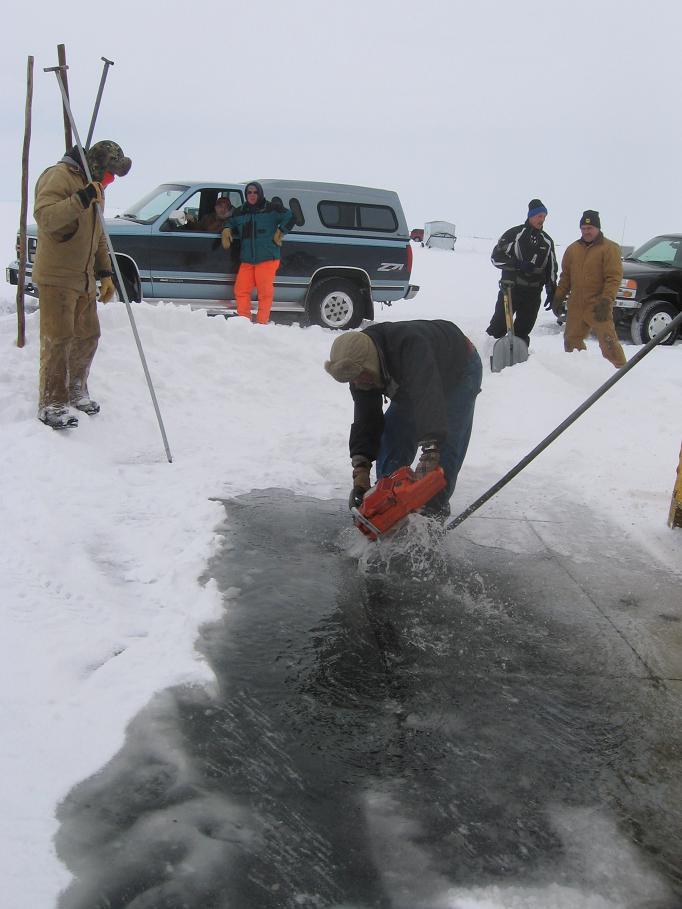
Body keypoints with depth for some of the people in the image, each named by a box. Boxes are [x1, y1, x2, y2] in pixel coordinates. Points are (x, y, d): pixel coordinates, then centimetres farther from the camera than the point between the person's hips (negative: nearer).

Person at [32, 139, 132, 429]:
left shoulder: (93, 186, 19)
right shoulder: (59, 176, -10)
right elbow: (45, 216, -25)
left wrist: (105, 274, 18)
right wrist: (83, 199, -33)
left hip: (84, 280, 9)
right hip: (57, 278, -9)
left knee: (88, 336, 14)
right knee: (58, 340, -8)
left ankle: (75, 392, 30)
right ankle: (51, 405, 0)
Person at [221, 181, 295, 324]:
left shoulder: (272, 209, 0)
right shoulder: (239, 212, 15)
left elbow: (290, 217, 3)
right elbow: (231, 223, 30)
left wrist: (280, 233, -1)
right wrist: (227, 230, 9)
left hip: (267, 258, -4)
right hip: (247, 260, 5)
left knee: (265, 292, -6)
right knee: (240, 290, -3)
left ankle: (262, 323, 1)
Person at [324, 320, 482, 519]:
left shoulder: (410, 345, -47)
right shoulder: (358, 367, -22)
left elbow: (430, 399, -56)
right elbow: (365, 419, -19)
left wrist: (430, 453, -64)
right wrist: (360, 469, -28)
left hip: (460, 369, -7)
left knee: (445, 450, -19)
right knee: (391, 441, -3)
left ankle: (435, 512, -9)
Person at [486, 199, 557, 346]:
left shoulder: (547, 241, 12)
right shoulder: (514, 234, -3)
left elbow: (551, 268, 18)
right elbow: (496, 257, -7)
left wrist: (551, 292, 11)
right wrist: (518, 264, -20)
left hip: (533, 294, 4)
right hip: (510, 289, -4)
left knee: (523, 332, 6)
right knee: (498, 328, -3)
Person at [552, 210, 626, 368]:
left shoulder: (609, 248, -6)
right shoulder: (572, 249, 13)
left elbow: (614, 277, -12)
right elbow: (565, 277, 19)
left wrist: (605, 301, -21)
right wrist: (558, 297, 12)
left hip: (598, 307, -6)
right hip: (575, 307, 6)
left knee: (608, 342, -10)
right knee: (571, 341, 13)